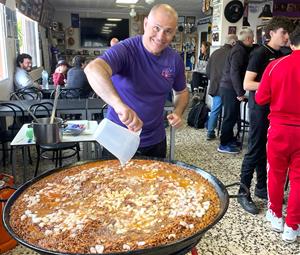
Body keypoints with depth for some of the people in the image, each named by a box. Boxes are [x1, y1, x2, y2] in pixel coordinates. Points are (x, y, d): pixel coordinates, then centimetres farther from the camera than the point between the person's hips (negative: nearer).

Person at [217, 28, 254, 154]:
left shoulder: (239, 49, 15)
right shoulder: (240, 51, -16)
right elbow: (234, 72, -23)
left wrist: (240, 91, 14)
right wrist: (240, 92, -21)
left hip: (228, 87, 10)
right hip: (230, 88, -10)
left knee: (232, 115, 18)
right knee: (231, 116, -3)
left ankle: (229, 139, 30)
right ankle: (224, 145, 4)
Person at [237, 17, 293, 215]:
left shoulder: (280, 55, 12)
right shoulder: (260, 53, -11)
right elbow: (247, 84, -18)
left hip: (274, 109, 7)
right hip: (260, 109, -7)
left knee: (268, 150, 13)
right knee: (255, 151, -3)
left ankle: (262, 187, 27)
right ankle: (243, 193, 8)